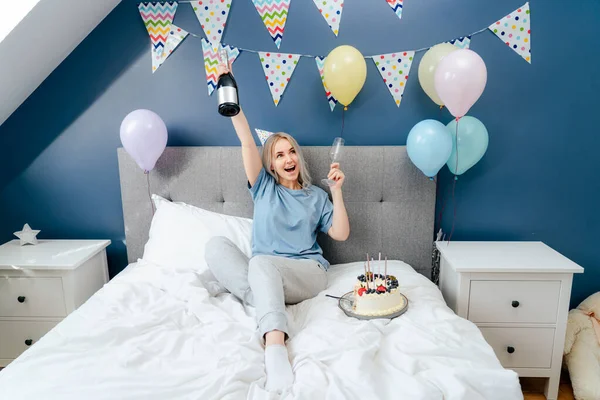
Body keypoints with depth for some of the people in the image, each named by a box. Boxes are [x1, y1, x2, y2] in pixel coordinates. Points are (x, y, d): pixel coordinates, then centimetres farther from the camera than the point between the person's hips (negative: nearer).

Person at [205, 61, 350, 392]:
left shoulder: (316, 196, 13)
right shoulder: (263, 187, 12)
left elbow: (341, 234, 4)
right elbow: (247, 142, 0)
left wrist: (337, 191, -4)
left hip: (308, 272, -2)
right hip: (265, 274, 2)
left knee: (261, 263, -36)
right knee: (217, 244, -22)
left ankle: (275, 345, -54)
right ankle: (269, 301, -34)